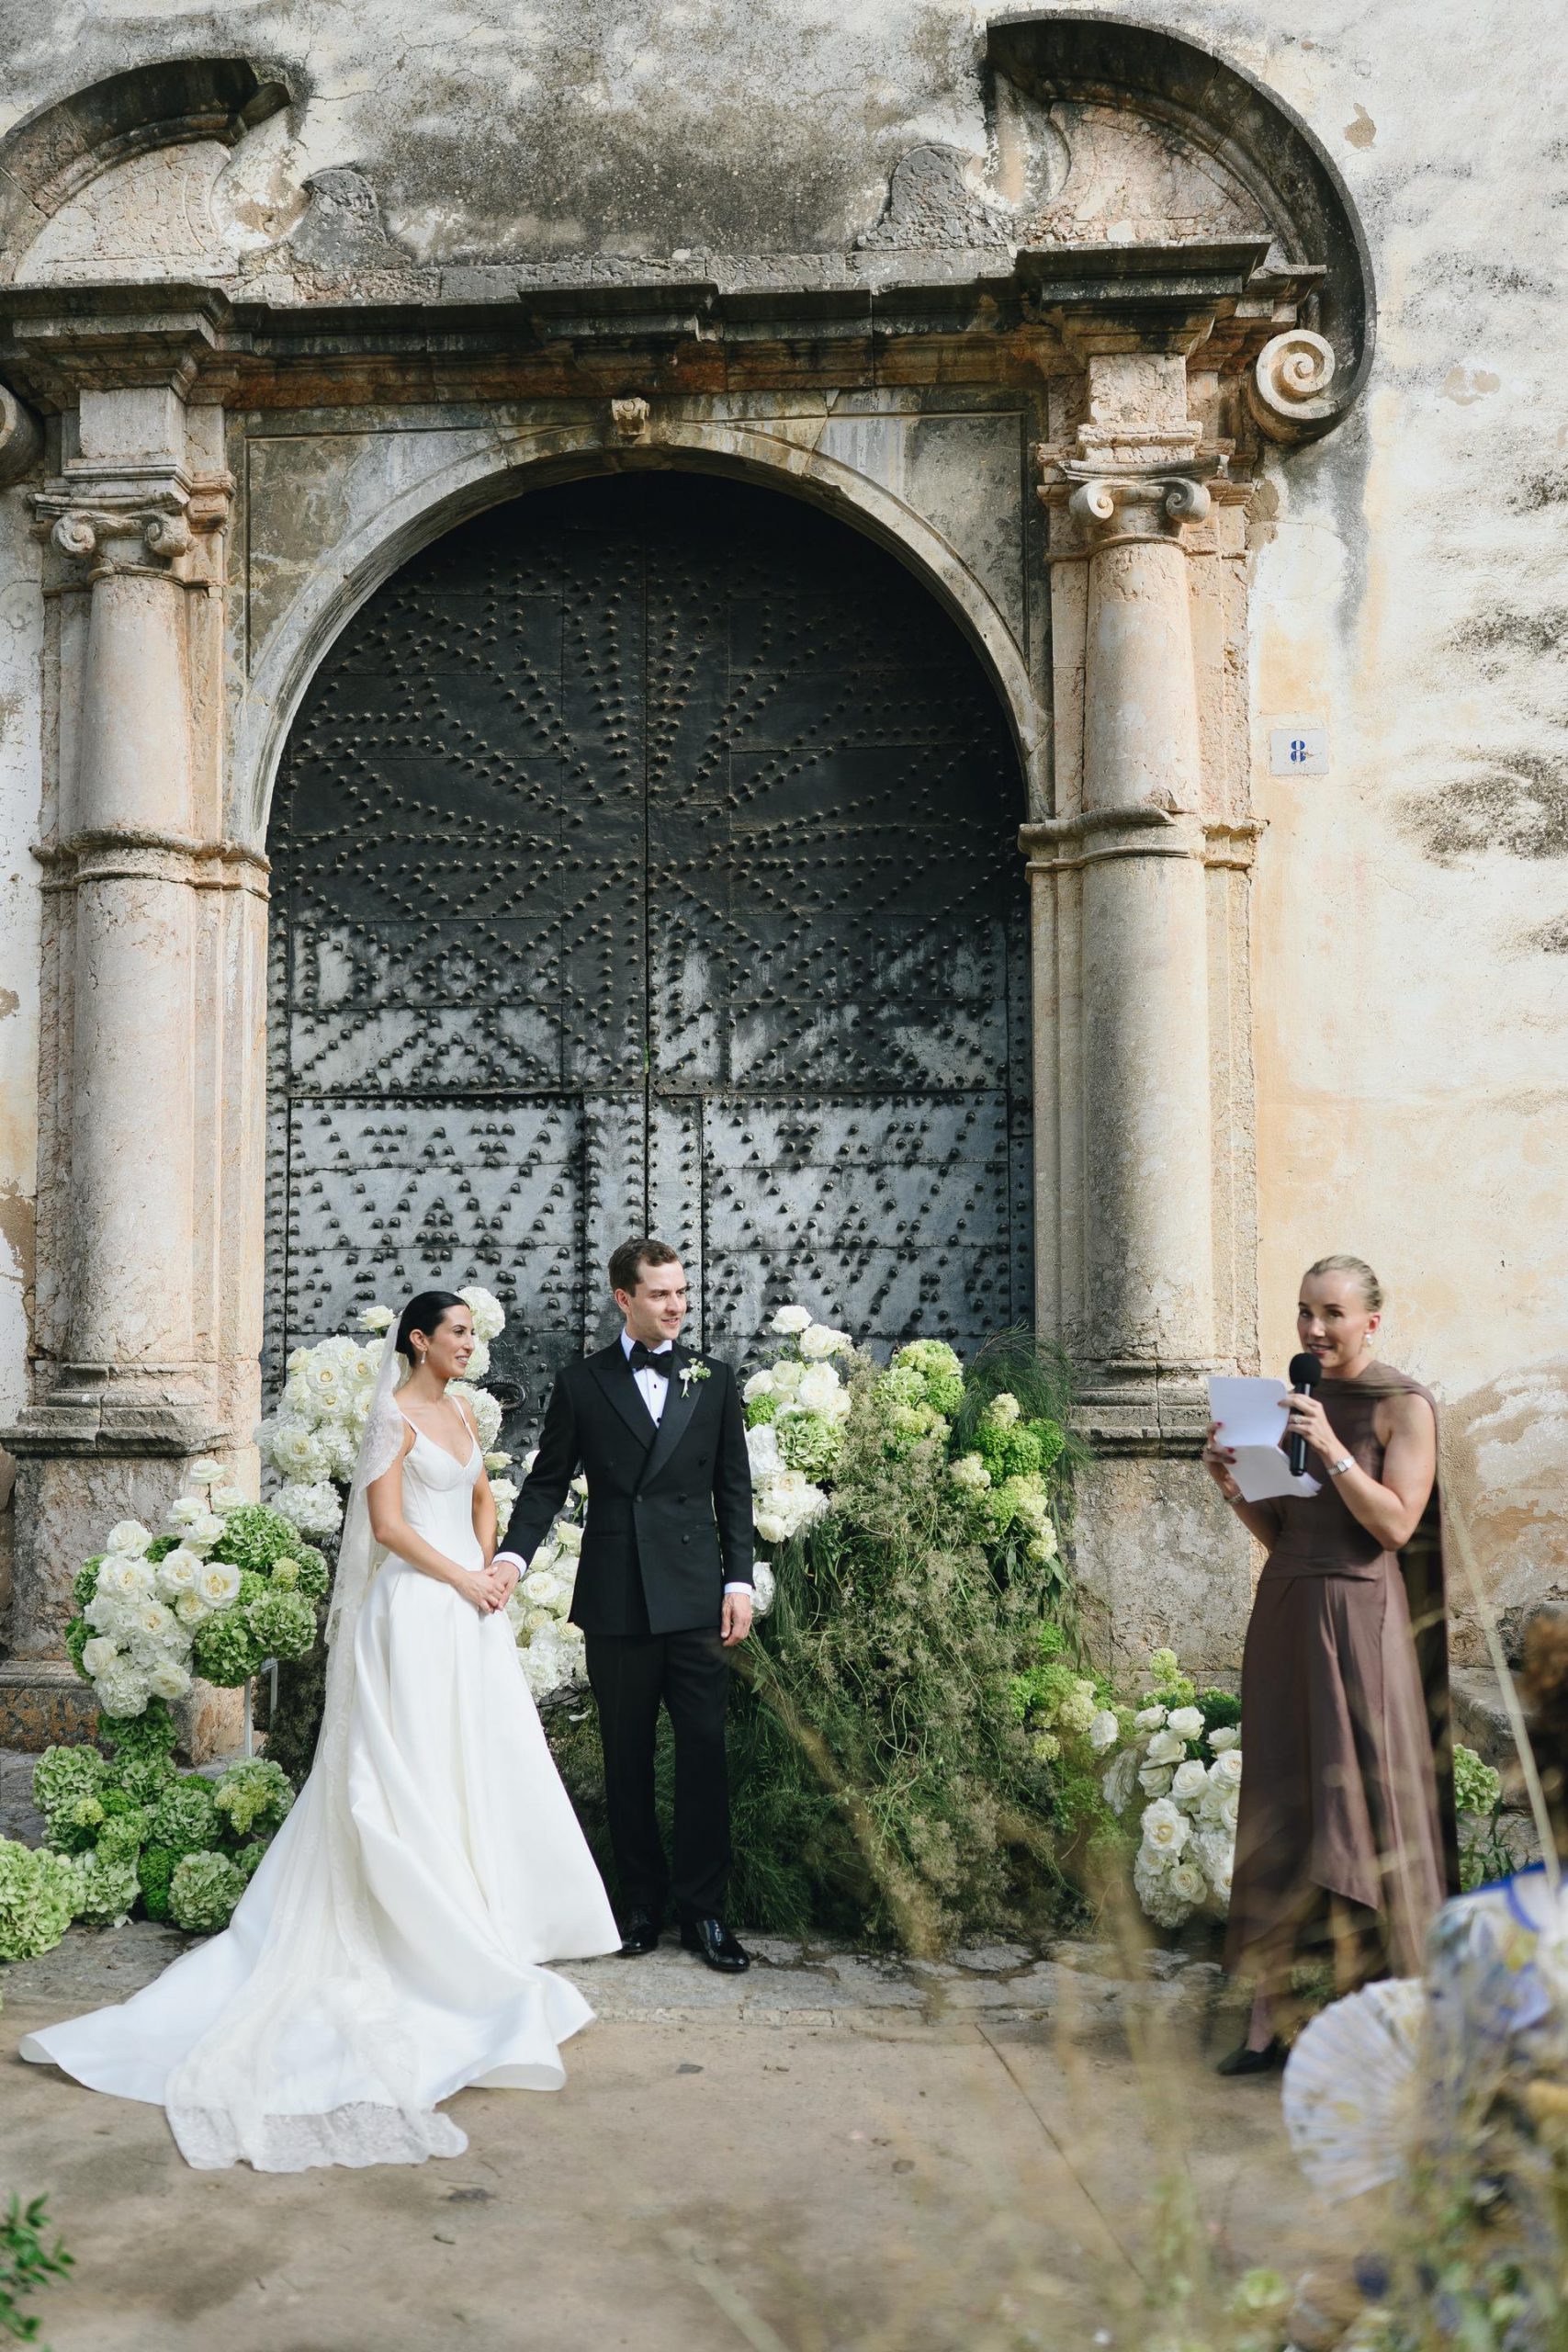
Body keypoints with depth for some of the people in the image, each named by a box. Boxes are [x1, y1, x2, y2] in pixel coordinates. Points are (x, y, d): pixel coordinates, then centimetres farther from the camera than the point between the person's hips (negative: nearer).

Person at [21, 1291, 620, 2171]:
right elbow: (388, 1524, -16)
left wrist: (489, 1565, 3)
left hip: (470, 1612, 8)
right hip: (416, 1611, -8)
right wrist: (465, 1581, -12)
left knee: (479, 1761, 11)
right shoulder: (394, 1416, -10)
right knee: (414, 1768, -1)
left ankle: (475, 1918, 23)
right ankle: (424, 1932, 7)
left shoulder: (462, 1414, 13)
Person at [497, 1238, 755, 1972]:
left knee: (703, 1753, -1)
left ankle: (703, 1910, 10)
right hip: (616, 1601, 0)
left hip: (695, 1599, 0)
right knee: (627, 1760, 9)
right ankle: (642, 1901, 21)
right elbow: (547, 1482, 7)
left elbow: (733, 1490, 8)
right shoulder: (581, 1383, 5)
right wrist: (513, 1556, -9)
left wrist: (739, 1582, 1)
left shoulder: (714, 1379, 8)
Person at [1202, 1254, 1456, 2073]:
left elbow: (1396, 1524, -12)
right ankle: (1265, 2021, 10)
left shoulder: (1404, 1404, -3)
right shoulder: (1290, 1401, 13)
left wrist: (1330, 1447, -18)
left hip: (1360, 1615, -6)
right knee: (1278, 1806, 5)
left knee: (1359, 1801, -4)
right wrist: (1234, 1487, -2)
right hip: (1283, 1612, 6)